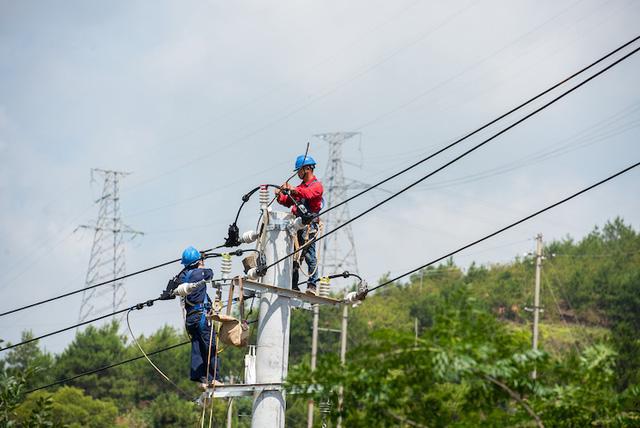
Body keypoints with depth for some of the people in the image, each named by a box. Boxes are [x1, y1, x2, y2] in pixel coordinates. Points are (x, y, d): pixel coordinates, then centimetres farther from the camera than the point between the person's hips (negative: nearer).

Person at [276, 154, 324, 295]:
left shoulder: (316, 185, 2)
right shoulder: (300, 187, 28)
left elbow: (307, 194, -20)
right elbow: (288, 202, 20)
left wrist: (293, 190, -33)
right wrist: (281, 196, 0)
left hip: (309, 224, -8)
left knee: (309, 254, -14)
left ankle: (312, 286, -16)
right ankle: (293, 286, 6)